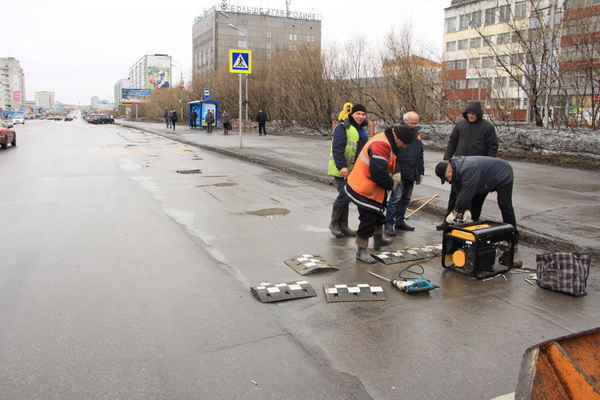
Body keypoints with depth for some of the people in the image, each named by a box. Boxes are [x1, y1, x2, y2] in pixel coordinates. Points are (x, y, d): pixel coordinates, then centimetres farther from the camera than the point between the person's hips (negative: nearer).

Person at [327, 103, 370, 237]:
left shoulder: (362, 131, 19)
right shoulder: (343, 127, -10)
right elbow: (337, 149, -20)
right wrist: (342, 166, -27)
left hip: (352, 170, 8)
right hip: (340, 170, -8)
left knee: (346, 197, 11)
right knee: (344, 196, -12)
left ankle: (343, 226, 18)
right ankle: (334, 223, 5)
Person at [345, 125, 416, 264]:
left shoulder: (386, 143, 7)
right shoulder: (381, 145, -27)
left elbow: (388, 166, 19)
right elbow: (378, 171, -32)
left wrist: (393, 177, 1)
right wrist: (391, 184, -16)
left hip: (374, 189, 11)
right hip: (364, 190, -11)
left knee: (378, 213, 26)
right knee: (368, 220, -3)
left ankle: (378, 240, 46)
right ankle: (361, 251, 9)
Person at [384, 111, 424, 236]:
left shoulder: (417, 135, 17)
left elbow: (420, 156, 25)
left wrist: (421, 172, 21)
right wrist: (396, 172, -21)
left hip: (411, 174, 8)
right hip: (400, 174, -8)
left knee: (406, 199, 13)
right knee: (396, 198, -11)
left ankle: (400, 221, 24)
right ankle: (388, 224, -8)